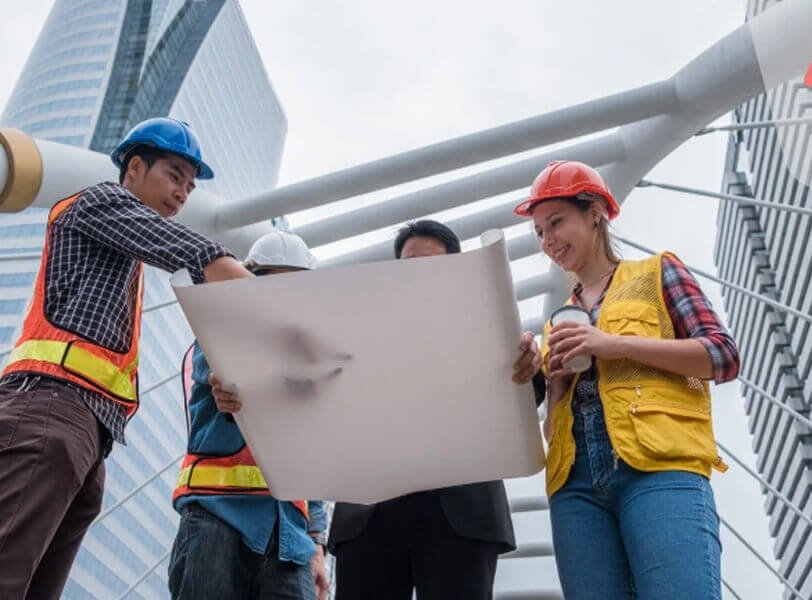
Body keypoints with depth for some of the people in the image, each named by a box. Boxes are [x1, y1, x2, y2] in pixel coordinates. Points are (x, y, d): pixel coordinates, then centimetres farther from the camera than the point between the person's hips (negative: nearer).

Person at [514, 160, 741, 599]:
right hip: (576, 484, 4)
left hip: (660, 467, -4)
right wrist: (555, 385, 2)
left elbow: (725, 355, 2)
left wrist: (618, 344, -8)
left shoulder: (657, 271, 15)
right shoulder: (559, 320, 27)